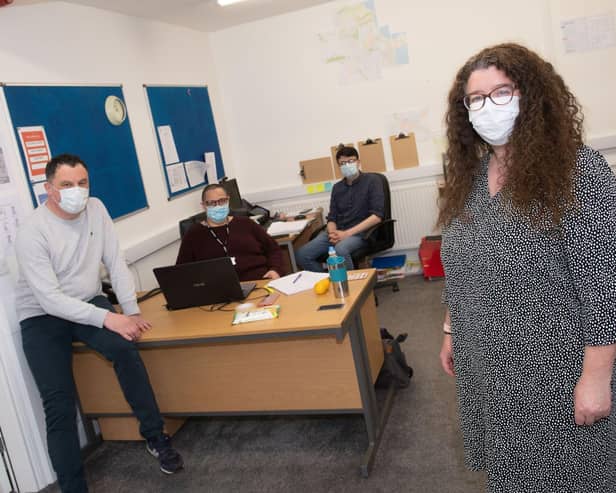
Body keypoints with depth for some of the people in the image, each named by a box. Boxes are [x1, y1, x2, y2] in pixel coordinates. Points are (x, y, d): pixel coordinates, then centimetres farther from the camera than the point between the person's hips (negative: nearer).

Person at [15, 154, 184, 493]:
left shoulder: (95, 209, -4)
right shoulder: (32, 233, -19)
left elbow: (115, 263, -2)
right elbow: (50, 299, -25)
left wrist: (131, 311, -11)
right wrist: (108, 318, -32)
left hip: (87, 303, 3)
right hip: (42, 317, -3)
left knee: (124, 348, -26)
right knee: (59, 405, -14)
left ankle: (155, 437, -12)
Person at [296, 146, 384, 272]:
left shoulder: (372, 181, -1)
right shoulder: (337, 187, 16)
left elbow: (377, 215, -11)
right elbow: (332, 217, 13)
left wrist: (347, 233, -18)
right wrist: (332, 233, -12)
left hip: (360, 232, -5)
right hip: (337, 231, 6)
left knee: (340, 249, -39)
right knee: (302, 255, -15)